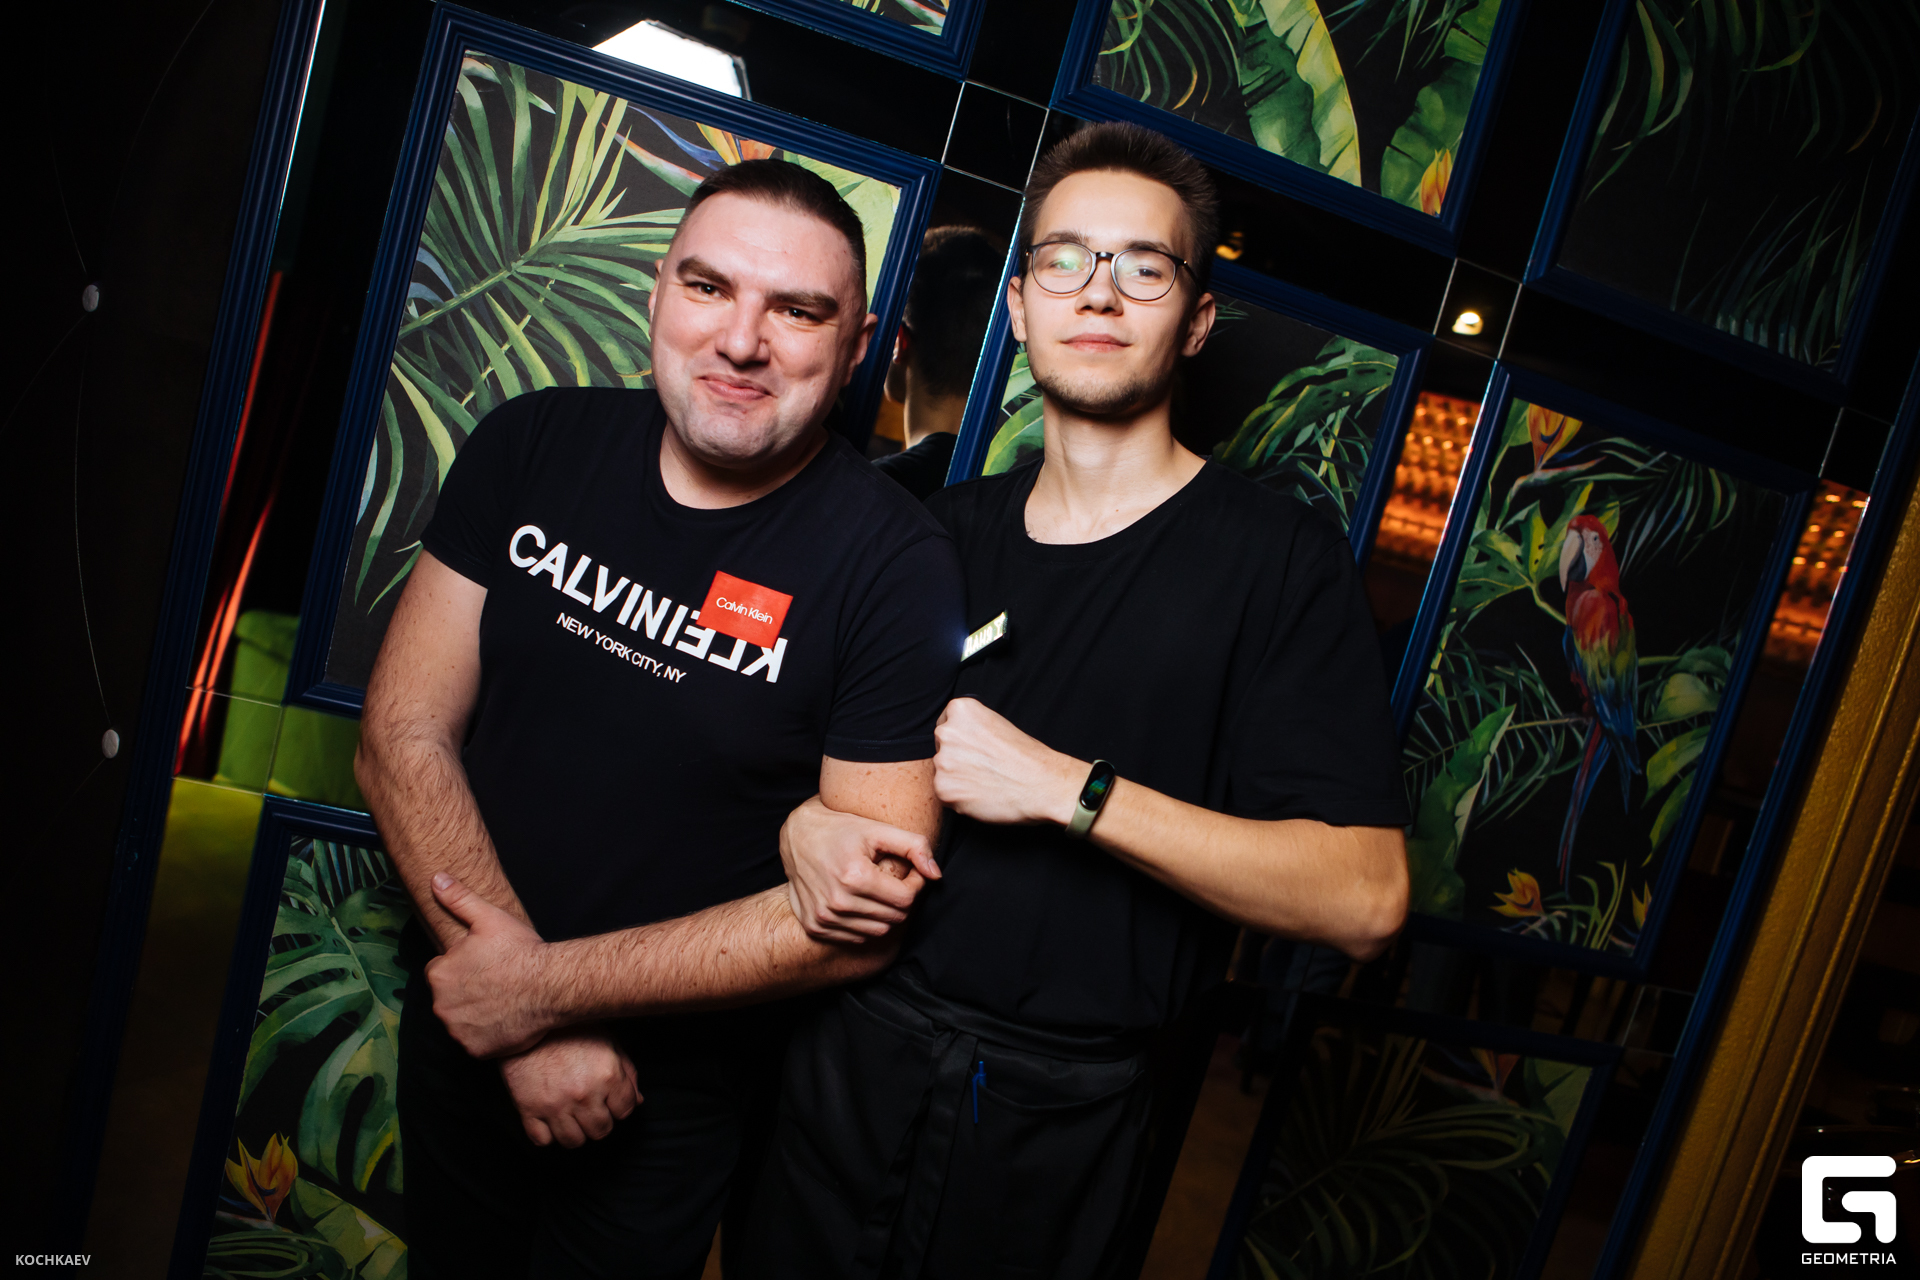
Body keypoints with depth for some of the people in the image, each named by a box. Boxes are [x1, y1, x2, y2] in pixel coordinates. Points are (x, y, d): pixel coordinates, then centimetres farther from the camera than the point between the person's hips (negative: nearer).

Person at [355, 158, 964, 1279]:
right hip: (456, 1031, 4)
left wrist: (557, 985, -21)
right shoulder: (532, 448, -10)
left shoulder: (898, 565, -23)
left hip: (677, 1094, -3)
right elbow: (404, 736, -10)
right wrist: (520, 994, -19)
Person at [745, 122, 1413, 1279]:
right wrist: (807, 819, -9)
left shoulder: (1282, 557, -11)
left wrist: (1069, 789, -24)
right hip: (853, 1048, 4)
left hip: (1062, 1110, -4)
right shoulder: (947, 528, 5)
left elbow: (1364, 900, -19)